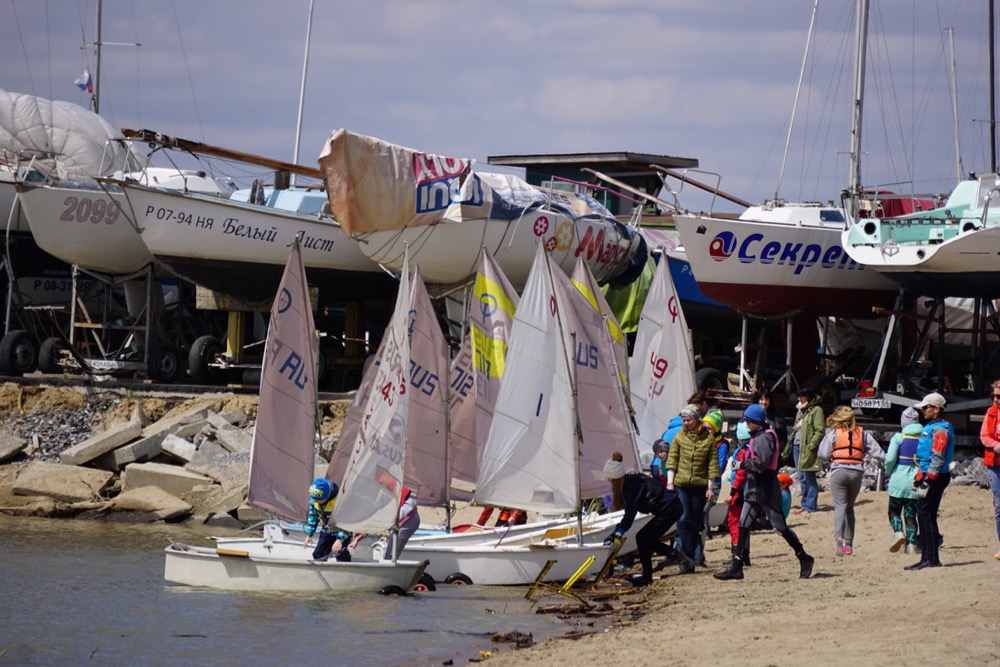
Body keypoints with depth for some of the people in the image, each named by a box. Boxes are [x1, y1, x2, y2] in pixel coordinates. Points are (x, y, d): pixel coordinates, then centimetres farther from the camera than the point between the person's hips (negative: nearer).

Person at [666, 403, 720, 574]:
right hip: (681, 485, 0)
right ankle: (689, 558, -13)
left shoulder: (708, 438, 2)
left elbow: (713, 464, 3)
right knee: (684, 520, -12)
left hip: (700, 485, 0)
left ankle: (689, 559, 11)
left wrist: (710, 487, -1)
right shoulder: (679, 437, 5)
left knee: (695, 523, 4)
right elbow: (672, 460, 6)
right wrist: (670, 483, -2)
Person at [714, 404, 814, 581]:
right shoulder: (757, 437, 15)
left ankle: (804, 559, 10)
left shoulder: (764, 438, -15)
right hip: (754, 490, 10)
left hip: (766, 491, -10)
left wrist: (743, 465, -14)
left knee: (780, 526, -3)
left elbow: (761, 463, -24)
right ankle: (736, 567, 3)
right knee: (743, 525, 4)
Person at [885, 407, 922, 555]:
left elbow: (890, 459, -12)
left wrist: (888, 473, 6)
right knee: (911, 514, 10)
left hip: (899, 478, -2)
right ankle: (911, 544, -1)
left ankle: (898, 532, -12)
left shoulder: (899, 437, -6)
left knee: (894, 510, 14)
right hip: (917, 481, 2)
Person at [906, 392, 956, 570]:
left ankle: (932, 559, -7)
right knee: (923, 515, 12)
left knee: (927, 515, -9)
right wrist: (918, 478, 24)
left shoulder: (940, 429, -14)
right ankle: (927, 558, 17)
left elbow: (938, 459, -21)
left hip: (935, 477, -10)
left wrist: (926, 482, -24)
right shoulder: (930, 426, 17)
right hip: (927, 475, 10)